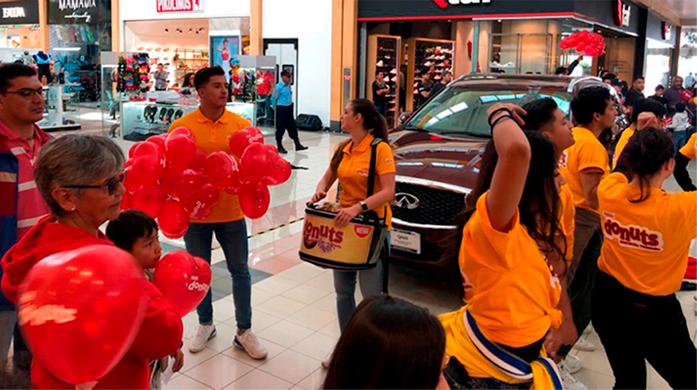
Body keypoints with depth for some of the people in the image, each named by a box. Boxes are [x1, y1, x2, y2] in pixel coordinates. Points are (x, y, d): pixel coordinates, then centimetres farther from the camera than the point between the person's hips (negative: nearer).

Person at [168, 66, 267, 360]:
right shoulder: (181, 126, -5)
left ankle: (244, 331, 25)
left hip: (231, 211, 0)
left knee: (240, 271, 9)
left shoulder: (241, 125, -3)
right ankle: (205, 325, 35)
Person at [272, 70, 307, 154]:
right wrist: (276, 108, 2)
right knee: (280, 128, 2)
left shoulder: (288, 85, 6)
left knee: (292, 127, 11)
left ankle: (297, 145, 16)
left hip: (289, 108, 7)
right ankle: (279, 147, 13)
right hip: (281, 109, -7)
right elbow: (273, 98, -10)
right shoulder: (279, 86, -16)